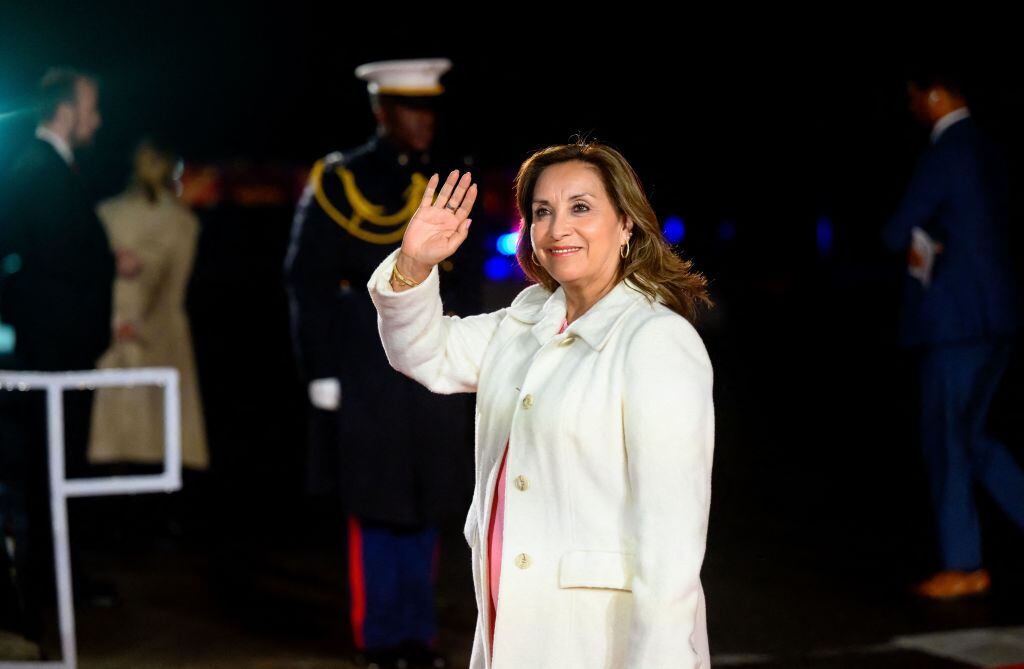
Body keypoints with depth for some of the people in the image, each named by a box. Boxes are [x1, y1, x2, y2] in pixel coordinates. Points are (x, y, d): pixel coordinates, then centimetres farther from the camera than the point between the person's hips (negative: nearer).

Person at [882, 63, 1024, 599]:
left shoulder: (946, 153, -14)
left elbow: (896, 232, -15)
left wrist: (919, 243, 7)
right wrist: (924, 245, 4)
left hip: (957, 318, -9)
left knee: (946, 440, -1)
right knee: (967, 438, 16)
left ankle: (963, 567, 5)